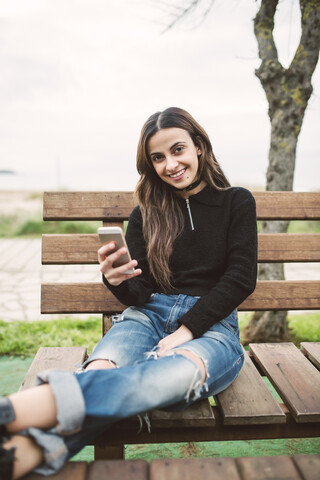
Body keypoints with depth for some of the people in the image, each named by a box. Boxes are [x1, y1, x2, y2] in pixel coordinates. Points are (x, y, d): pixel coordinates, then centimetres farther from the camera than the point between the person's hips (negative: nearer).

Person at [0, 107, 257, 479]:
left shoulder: (237, 203, 8)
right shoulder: (145, 214, 13)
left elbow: (241, 279, -1)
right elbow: (139, 294, 7)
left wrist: (187, 330, -13)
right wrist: (116, 281, -18)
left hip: (211, 324, -2)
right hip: (149, 315, 3)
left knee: (179, 371, -39)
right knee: (102, 369, -33)